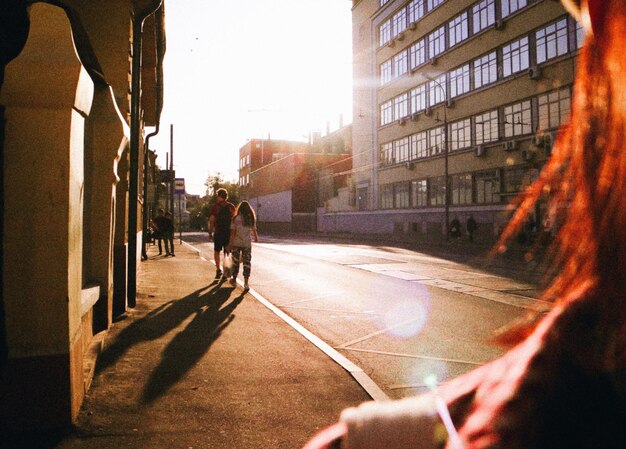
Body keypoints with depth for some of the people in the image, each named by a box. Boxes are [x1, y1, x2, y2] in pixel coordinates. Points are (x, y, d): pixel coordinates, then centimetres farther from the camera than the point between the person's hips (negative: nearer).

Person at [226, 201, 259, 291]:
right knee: (247, 262, 2)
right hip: (247, 243, 1)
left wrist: (230, 243, -3)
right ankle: (246, 283, -6)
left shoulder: (236, 219, -6)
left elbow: (232, 232, -8)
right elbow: (254, 231, 9)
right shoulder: (251, 219, 0)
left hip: (236, 243, -1)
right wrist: (256, 238, 30)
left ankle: (234, 280, 28)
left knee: (235, 261, 14)